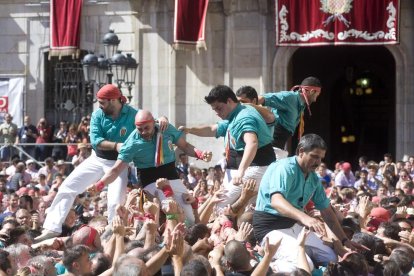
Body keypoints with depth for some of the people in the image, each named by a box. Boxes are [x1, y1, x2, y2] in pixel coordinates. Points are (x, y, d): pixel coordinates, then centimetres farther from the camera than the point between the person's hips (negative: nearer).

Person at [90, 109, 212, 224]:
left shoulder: (167, 130, -4)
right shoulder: (132, 143, -14)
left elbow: (184, 146, 7)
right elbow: (116, 170, -14)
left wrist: (199, 154, -14)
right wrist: (99, 184, -30)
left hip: (172, 178, 4)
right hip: (152, 183, -4)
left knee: (191, 218, 4)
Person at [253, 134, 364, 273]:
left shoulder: (314, 179, 7)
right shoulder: (284, 168, -19)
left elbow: (327, 212, 17)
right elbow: (276, 201, -37)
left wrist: (344, 240, 11)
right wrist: (304, 217, -53)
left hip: (295, 226, 9)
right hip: (271, 227, -9)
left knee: (333, 258, 6)